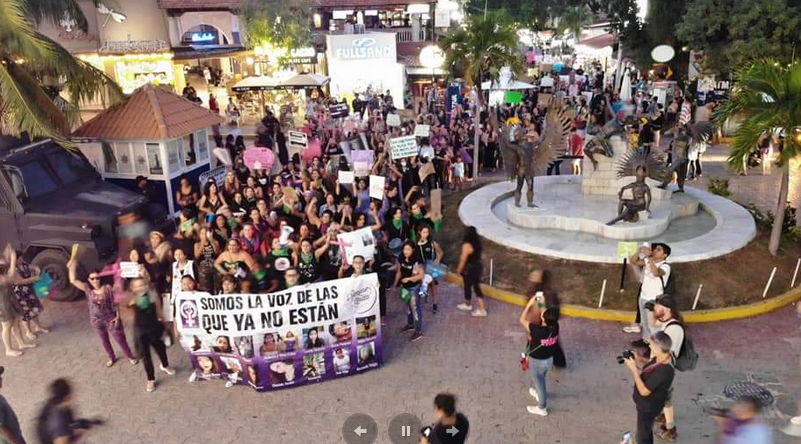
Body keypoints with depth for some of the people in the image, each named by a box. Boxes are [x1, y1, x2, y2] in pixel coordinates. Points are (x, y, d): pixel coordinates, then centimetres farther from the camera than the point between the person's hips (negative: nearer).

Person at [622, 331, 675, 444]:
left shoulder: (664, 370, -36)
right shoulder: (660, 358, -7)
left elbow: (644, 391, -29)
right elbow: (645, 375, 4)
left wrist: (633, 369, -27)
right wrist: (634, 364, -10)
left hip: (648, 407, -8)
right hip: (646, 404, 8)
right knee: (646, 432, 29)